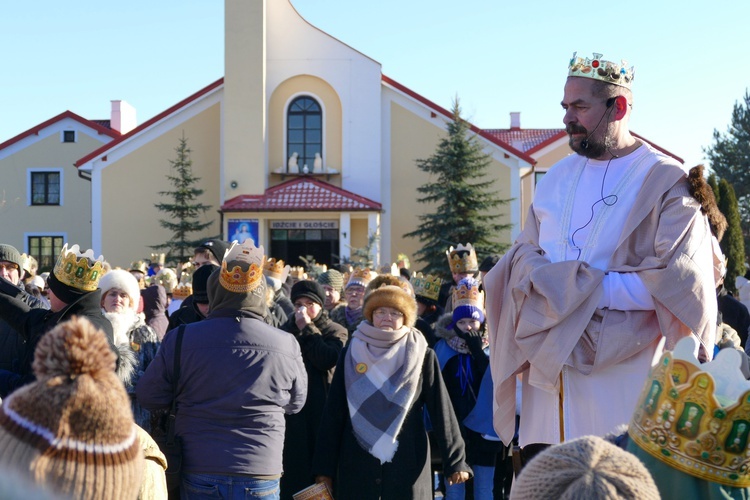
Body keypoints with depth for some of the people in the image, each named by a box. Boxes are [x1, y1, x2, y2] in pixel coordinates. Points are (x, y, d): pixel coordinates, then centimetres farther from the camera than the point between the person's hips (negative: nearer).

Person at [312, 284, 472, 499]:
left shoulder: (421, 356, 2)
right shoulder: (352, 353, 6)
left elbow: (441, 410, 1)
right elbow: (334, 412, 5)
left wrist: (455, 460, -3)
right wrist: (325, 465, 2)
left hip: (407, 464, -1)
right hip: (356, 463, 1)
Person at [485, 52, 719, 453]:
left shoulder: (665, 182, -7)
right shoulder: (557, 177, 13)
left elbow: (678, 283, -15)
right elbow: (524, 254, 13)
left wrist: (576, 288, -12)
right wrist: (543, 278, -11)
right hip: (549, 370, 5)